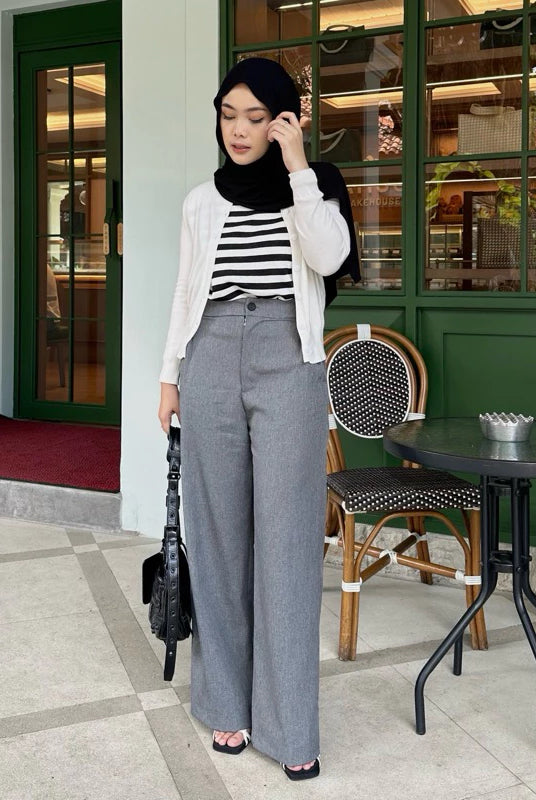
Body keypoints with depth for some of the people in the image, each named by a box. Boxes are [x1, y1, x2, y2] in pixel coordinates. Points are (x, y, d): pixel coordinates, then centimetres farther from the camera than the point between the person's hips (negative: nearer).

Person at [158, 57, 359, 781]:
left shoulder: (312, 188, 9)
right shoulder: (202, 201, 16)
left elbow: (329, 258, -11)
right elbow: (186, 292, 17)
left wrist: (298, 166, -8)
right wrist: (171, 375, 12)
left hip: (288, 362, -2)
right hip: (212, 360, 3)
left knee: (287, 535, -5)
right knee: (218, 530, 3)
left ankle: (289, 724, 2)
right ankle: (227, 702, 15)